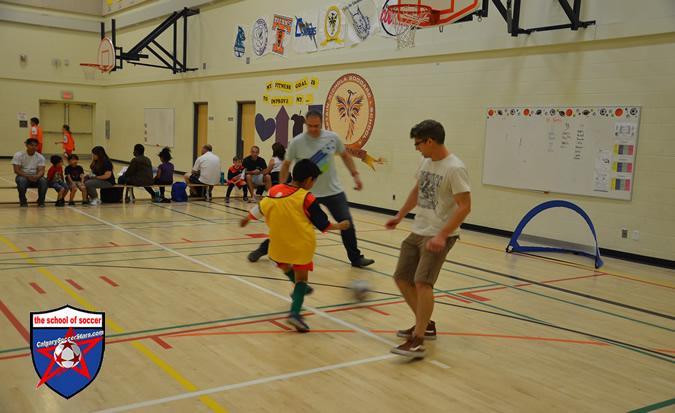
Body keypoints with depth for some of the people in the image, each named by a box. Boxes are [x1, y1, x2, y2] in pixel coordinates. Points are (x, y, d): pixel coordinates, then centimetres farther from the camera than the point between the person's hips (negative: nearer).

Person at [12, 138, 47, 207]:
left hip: (35, 177, 2)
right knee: (22, 180, -37)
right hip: (23, 176, -1)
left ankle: (41, 201, -11)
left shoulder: (40, 157, -1)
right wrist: (28, 176, -30)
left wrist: (37, 176, -36)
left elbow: (41, 170, -11)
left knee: (43, 180, -31)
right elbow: (16, 170, -14)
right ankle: (23, 201, -14)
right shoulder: (18, 155, -7)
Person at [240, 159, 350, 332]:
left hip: (279, 243, 4)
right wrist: (339, 226, 11)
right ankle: (295, 311, -9)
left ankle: (300, 289, 47)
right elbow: (322, 223, -6)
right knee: (301, 277, 5)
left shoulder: (274, 190, -2)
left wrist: (247, 218, 29)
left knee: (283, 264, 31)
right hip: (302, 244, -4)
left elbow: (260, 209, 10)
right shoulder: (307, 198, -13)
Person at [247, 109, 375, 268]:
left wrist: (355, 174, 5)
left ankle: (356, 258, 16)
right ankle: (264, 249, 19)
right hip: (306, 192, -2)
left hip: (333, 191, 2)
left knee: (347, 223, -2)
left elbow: (345, 155, 12)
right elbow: (286, 165, 0)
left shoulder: (333, 137, -6)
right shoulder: (297, 142, -11)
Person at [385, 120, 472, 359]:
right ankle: (426, 325, 27)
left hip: (439, 236, -9)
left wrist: (442, 235, -28)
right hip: (418, 232, 9)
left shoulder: (454, 169, -17)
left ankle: (417, 342, -13)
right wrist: (400, 216, 28)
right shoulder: (425, 162, 8)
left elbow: (464, 206, -21)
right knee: (402, 279, 10)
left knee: (422, 283, -20)